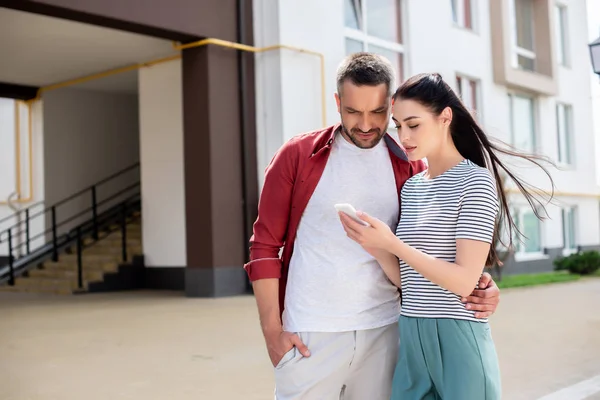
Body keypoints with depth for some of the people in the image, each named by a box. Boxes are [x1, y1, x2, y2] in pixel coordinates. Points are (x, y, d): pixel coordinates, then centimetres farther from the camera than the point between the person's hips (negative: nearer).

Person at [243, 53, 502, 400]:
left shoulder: (410, 168, 4)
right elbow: (265, 246, 0)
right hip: (309, 334, -2)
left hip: (383, 332, 2)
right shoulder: (297, 156, -2)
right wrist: (272, 330, -6)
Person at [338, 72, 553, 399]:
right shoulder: (411, 187, 11)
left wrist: (392, 243, -22)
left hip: (458, 338, -6)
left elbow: (465, 281, -18)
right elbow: (405, 278, 9)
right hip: (411, 338, 6)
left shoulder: (475, 181, -9)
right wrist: (373, 245, -8)